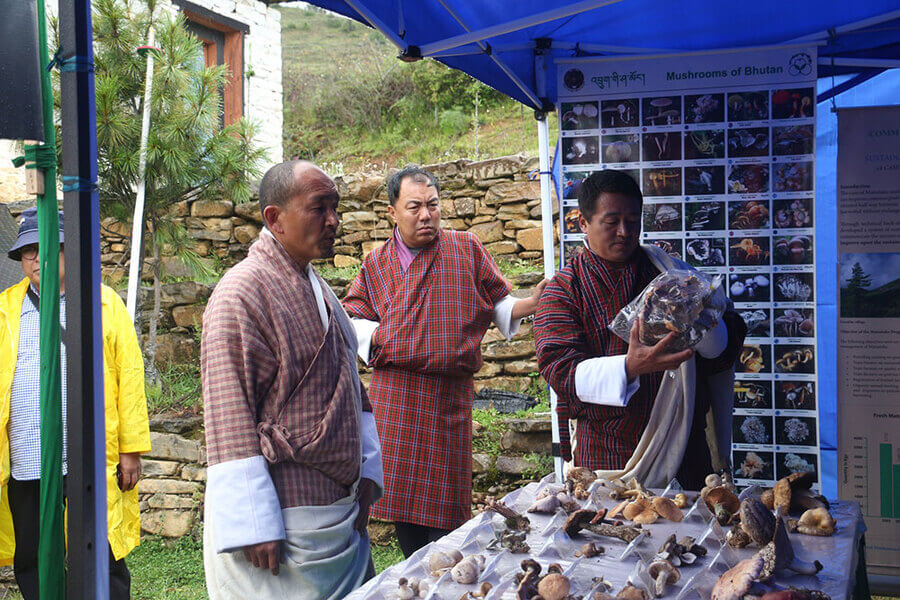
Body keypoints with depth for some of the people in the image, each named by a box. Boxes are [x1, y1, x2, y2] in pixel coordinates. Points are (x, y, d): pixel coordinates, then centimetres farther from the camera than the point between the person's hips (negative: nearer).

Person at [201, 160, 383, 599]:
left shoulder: (316, 288, 14)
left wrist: (365, 473, 14)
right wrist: (254, 527, -19)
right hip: (283, 520, -8)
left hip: (339, 512, 8)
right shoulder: (241, 293, -13)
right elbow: (229, 421, -17)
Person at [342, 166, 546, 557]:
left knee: (445, 499, 0)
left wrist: (532, 304, -7)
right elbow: (353, 317, 15)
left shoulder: (466, 249, 7)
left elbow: (498, 303, 11)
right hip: (394, 395, 2)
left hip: (449, 394, -1)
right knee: (401, 491, 4)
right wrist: (377, 336, -3)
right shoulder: (377, 264, 11)